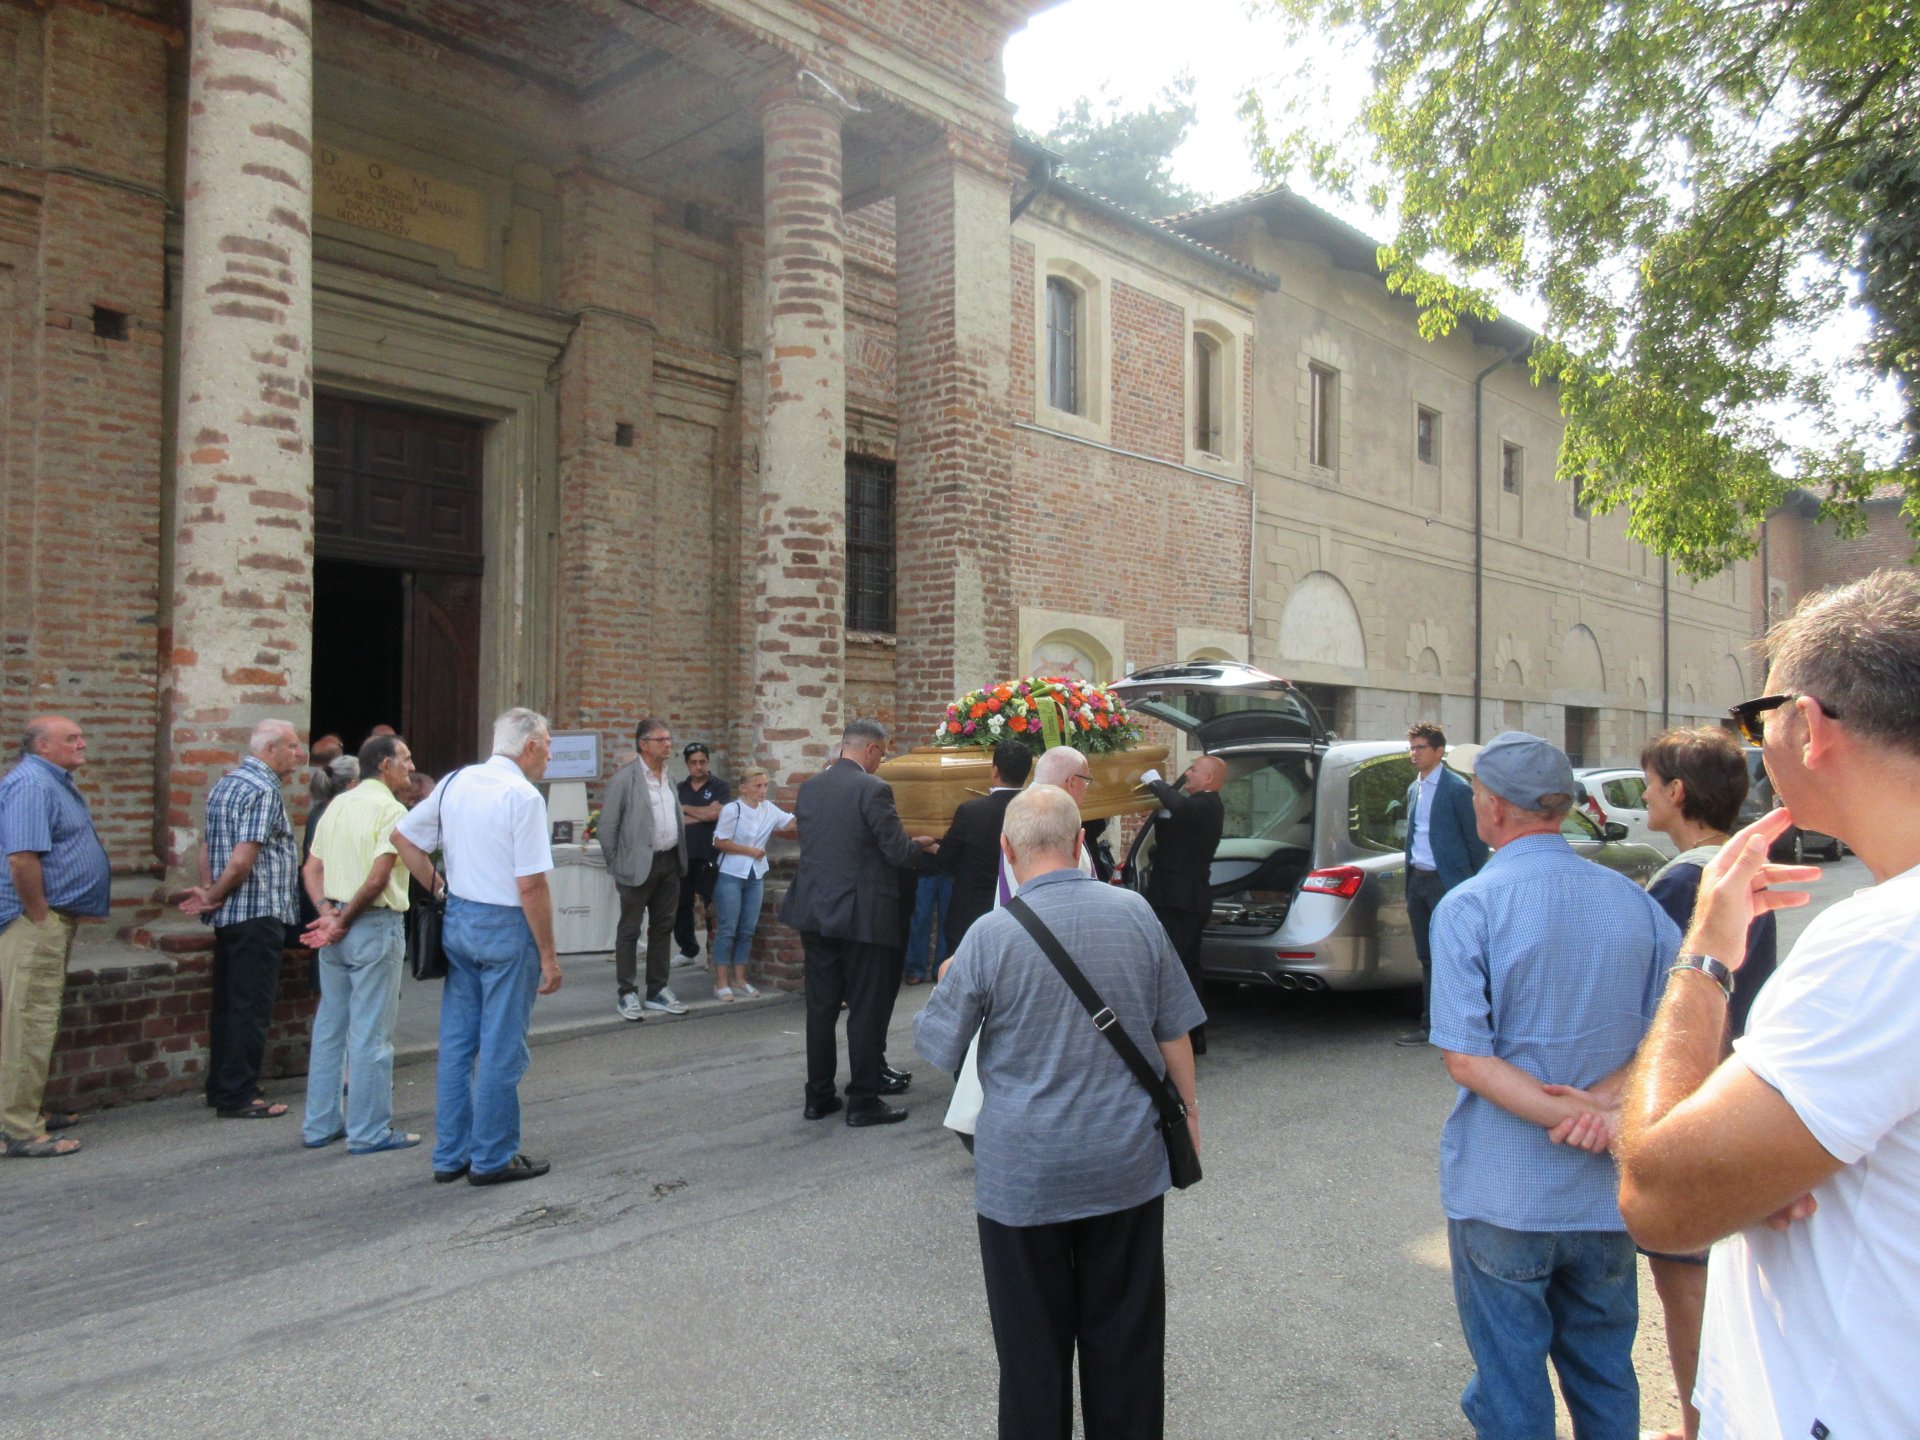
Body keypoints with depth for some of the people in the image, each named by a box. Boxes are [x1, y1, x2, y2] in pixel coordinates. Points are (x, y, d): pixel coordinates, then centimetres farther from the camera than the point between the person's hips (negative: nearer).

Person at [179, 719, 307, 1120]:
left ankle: (220, 1088, 24)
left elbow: (208, 849, 16)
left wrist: (208, 890, 6)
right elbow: (242, 860, -22)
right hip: (259, 914, -10)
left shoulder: (224, 784, 15)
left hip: (228, 918, 10)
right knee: (251, 1008, -3)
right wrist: (214, 896, -8)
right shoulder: (264, 790, -16)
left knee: (227, 1004, 15)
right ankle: (238, 1097, 2)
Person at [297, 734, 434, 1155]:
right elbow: (377, 879, -19)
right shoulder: (390, 808, -12)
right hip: (375, 927, -8)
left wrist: (327, 914, -2)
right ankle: (369, 1131, 6)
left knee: (329, 1026, 15)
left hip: (336, 928, 8)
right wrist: (344, 920, -8)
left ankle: (320, 1124, 24)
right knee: (371, 1033, -1)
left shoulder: (337, 804, 13)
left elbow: (311, 869, 10)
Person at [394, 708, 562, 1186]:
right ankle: (493, 1159, 14)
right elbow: (531, 885, -19)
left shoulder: (455, 783, 6)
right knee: (502, 1051, 4)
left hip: (458, 918, 8)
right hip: (506, 929, -7)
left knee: (457, 1042, 15)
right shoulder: (523, 796, -16)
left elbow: (403, 835, 13)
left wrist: (439, 889, 14)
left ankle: (451, 1155, 24)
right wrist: (548, 955, -13)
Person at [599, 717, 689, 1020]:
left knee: (662, 928, 13)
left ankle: (657, 991, 23)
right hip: (640, 865, -6)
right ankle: (626, 994, 12)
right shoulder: (625, 780, -10)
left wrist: (679, 858, 12)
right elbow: (607, 828, -8)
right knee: (629, 932, 4)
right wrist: (618, 866, -6)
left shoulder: (670, 779, 10)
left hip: (670, 863, 7)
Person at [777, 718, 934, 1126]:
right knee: (866, 1009, 4)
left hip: (815, 912, 6)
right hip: (861, 916, -6)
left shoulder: (808, 788, 6)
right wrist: (923, 847, 8)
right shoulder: (873, 789, -14)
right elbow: (897, 853, -15)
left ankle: (819, 1096, 20)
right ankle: (863, 1102, 10)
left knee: (820, 1007, 13)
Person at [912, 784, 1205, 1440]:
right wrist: (1187, 1107, 19)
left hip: (1025, 1176, -3)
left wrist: (946, 980, 14)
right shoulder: (1136, 914, -6)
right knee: (1125, 1336, 18)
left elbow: (936, 1045, -5)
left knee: (1034, 1343, 13)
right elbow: (1173, 1034, 4)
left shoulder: (991, 936, -17)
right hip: (1128, 1165, 3)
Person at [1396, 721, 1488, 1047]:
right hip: (1417, 880, 8)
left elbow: (1475, 839, -8)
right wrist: (1410, 881, 14)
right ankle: (1430, 1025, 20)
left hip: (1446, 882, -8)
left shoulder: (1457, 789, -10)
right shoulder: (1414, 790, 13)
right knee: (1428, 958, 13)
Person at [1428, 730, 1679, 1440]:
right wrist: (1606, 1100, -14)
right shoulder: (1632, 899, 1)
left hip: (1504, 1194, -4)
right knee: (1606, 1379, 22)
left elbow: (1465, 1058, -19)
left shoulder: (1468, 906, -13)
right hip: (1609, 1194, 4)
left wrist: (1574, 1115, -18)